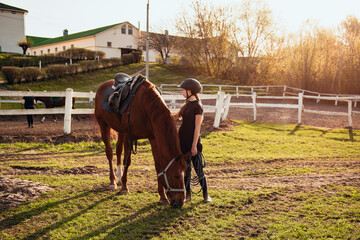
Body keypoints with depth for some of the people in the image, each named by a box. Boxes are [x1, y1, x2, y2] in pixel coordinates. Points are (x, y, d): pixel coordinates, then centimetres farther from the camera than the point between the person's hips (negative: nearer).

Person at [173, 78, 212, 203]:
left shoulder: (197, 106, -13)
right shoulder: (186, 105, 10)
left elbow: (197, 128, -15)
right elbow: (175, 116, 23)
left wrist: (194, 145, -16)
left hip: (193, 141, -7)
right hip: (183, 140, 8)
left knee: (198, 169, 1)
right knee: (185, 168, 11)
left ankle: (205, 194, 16)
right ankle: (188, 194, 22)